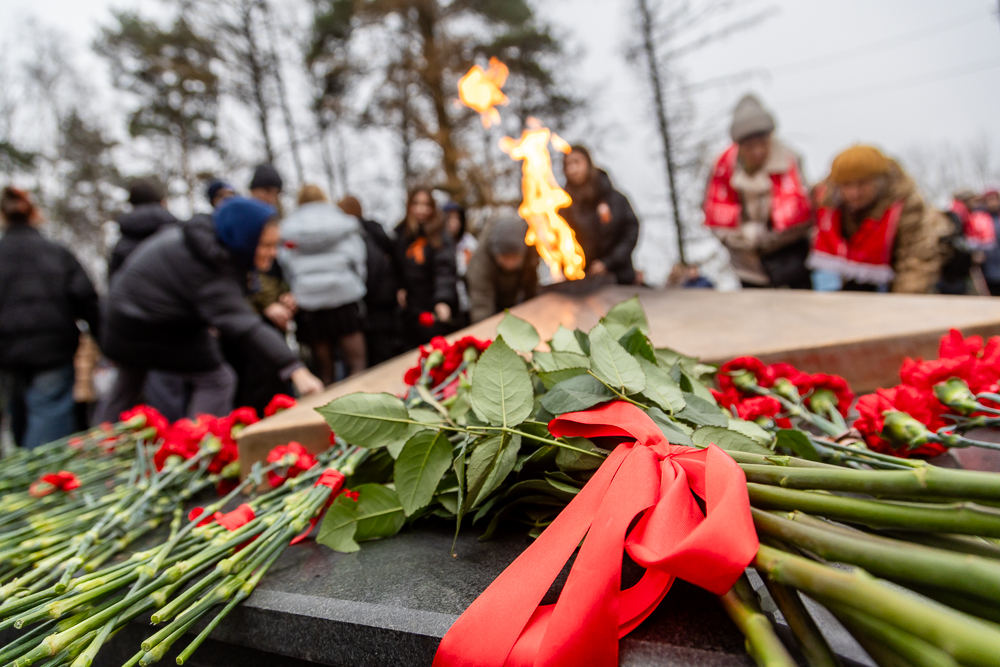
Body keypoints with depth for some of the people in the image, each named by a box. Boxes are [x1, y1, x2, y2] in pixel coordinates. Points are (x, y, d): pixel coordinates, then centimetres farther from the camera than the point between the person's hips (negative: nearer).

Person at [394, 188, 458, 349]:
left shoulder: (439, 235, -10)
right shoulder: (400, 233, 4)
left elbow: (444, 269, -22)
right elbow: (396, 263, 16)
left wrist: (443, 300, -35)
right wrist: (399, 288, 2)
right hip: (411, 305, 4)